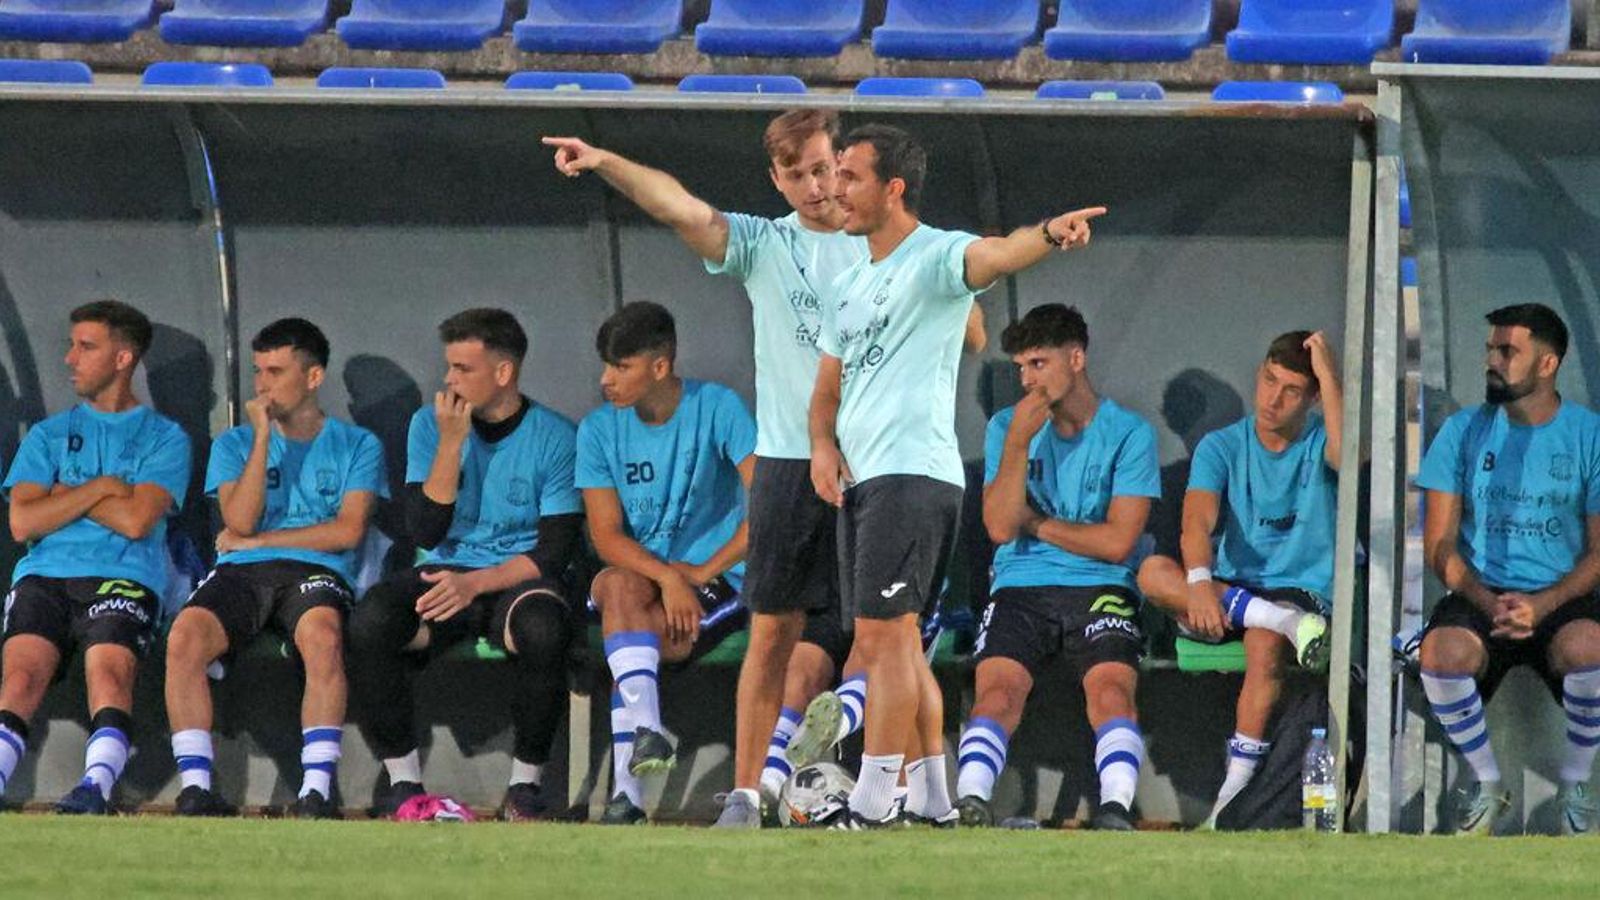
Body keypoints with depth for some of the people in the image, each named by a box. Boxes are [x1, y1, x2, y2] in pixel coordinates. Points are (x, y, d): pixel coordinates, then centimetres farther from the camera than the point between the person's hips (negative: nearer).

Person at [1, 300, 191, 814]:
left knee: (108, 667, -32)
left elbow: (136, 519, -4)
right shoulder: (50, 435, 23)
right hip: (43, 576, 2)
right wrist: (100, 489, 3)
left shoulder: (165, 439, 13)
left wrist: (65, 495, 6)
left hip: (122, 579, -2)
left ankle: (97, 784, -49)